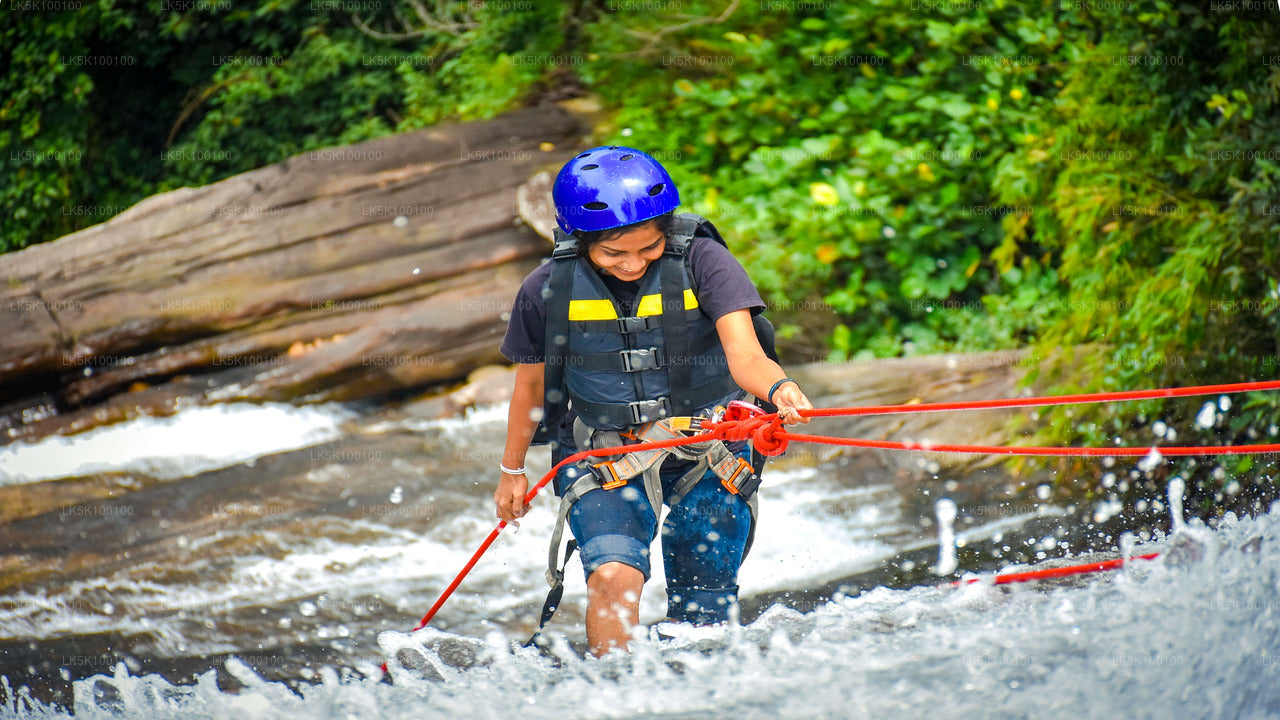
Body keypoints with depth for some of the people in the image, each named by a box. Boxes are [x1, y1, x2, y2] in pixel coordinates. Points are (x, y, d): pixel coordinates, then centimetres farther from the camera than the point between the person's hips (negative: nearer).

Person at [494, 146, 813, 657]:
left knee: (701, 616, 5)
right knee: (615, 576, -25)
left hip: (708, 456, 0)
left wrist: (777, 388, -51)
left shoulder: (701, 262, -17)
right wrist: (512, 470, 18)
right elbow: (531, 383, 6)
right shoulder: (548, 291, -11)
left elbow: (744, 354, -28)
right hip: (603, 455, 0)